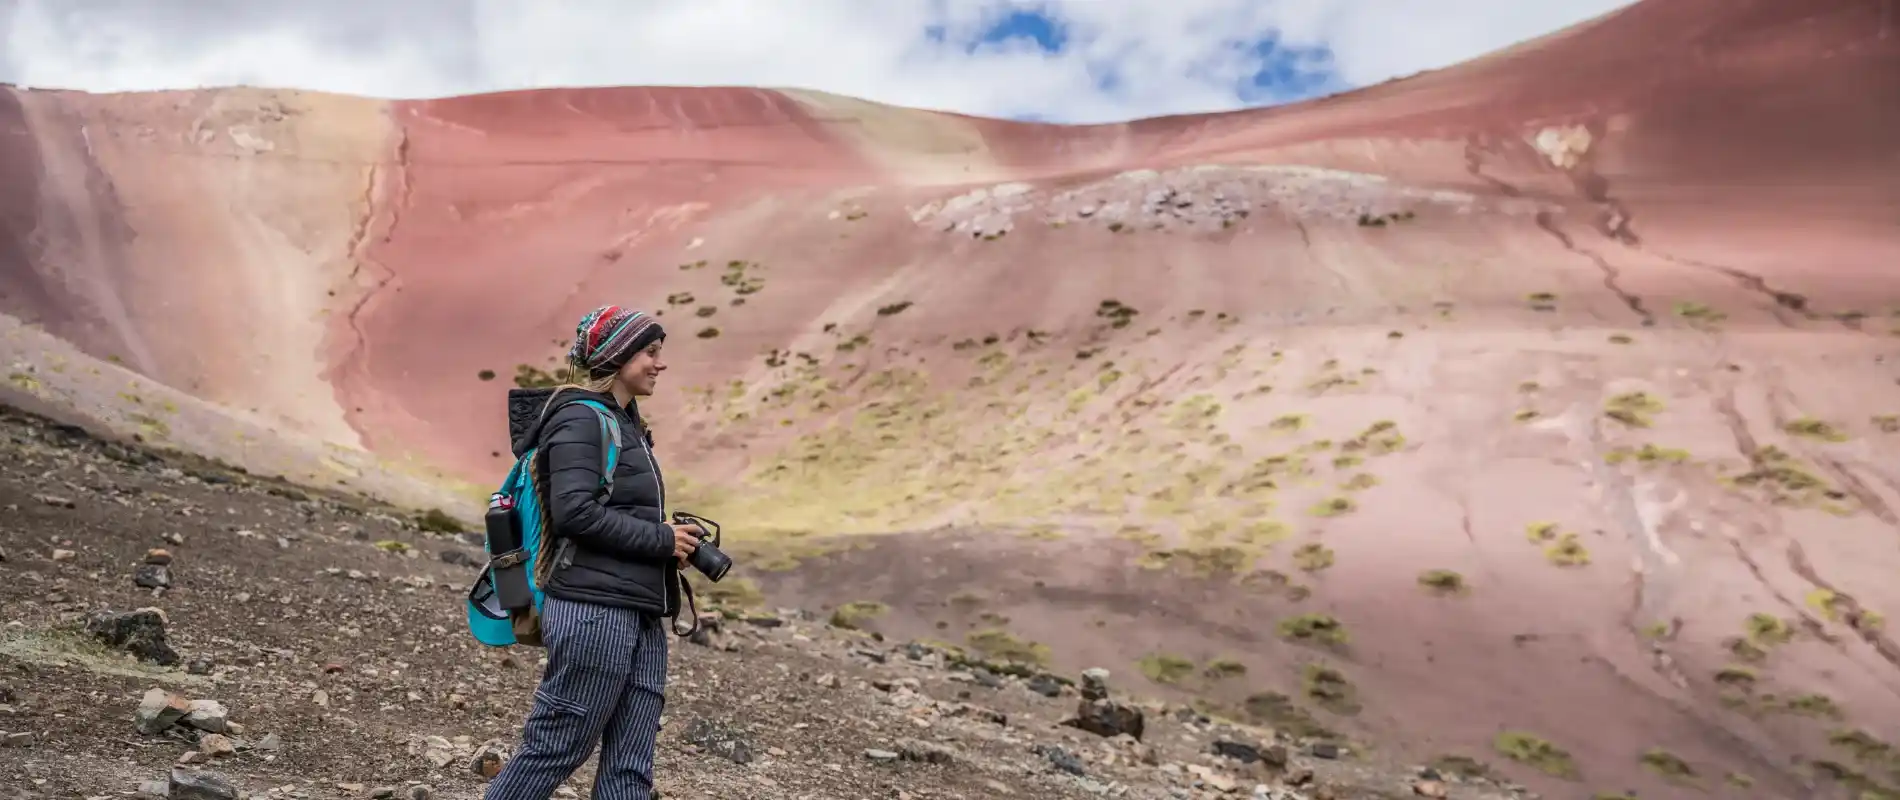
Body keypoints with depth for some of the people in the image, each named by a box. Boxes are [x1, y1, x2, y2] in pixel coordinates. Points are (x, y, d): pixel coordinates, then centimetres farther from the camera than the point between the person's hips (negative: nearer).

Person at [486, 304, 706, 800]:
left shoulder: (624, 422, 18)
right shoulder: (581, 418, -10)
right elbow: (574, 512, -20)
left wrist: (671, 541, 5)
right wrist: (661, 540, -14)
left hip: (640, 615, 9)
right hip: (593, 611, -9)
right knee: (553, 750, 2)